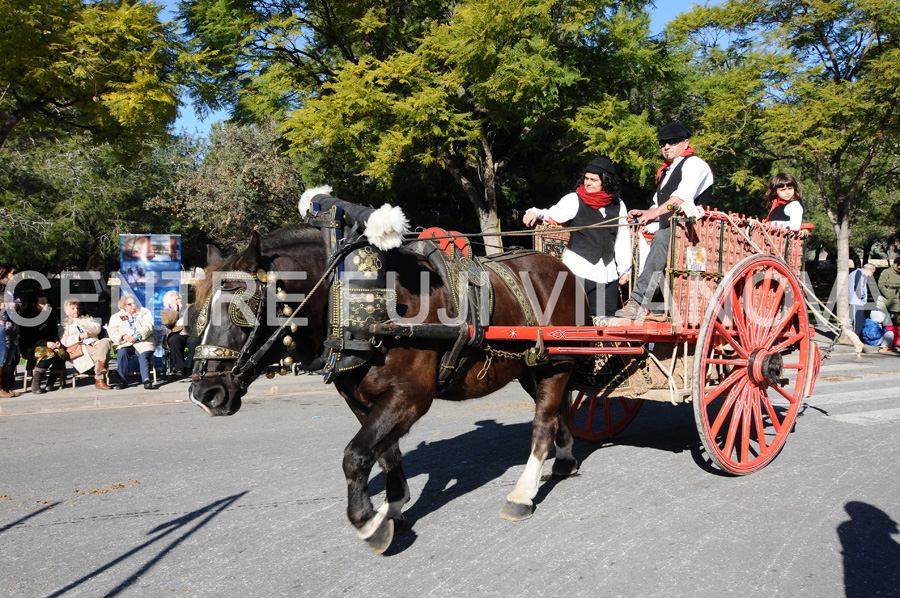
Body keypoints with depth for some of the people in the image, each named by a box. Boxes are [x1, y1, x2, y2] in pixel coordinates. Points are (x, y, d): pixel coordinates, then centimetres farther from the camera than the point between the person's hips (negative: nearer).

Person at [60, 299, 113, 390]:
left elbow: (97, 329, 10)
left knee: (105, 341, -32)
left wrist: (82, 323, 0)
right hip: (80, 348, -3)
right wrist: (80, 336, -9)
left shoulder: (86, 319, 31)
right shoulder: (66, 324, 19)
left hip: (94, 343, 3)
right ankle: (99, 380, -33)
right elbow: (64, 342, 3)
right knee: (98, 353, -35)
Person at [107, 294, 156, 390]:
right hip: (124, 344, 1)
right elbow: (112, 331, 6)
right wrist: (123, 336, -16)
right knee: (122, 353, -30)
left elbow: (148, 327, 0)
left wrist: (137, 336, -17)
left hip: (143, 343, -1)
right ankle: (121, 380, -29)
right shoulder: (116, 316, 21)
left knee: (143, 356, -30)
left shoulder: (144, 312, 16)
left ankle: (146, 379, -34)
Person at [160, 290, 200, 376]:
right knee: (173, 340, -37)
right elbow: (166, 322, -1)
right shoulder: (165, 312, 23)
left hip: (190, 334, 1)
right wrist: (175, 310, 4)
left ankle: (191, 367, -32)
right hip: (177, 335, -1)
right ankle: (180, 368, -36)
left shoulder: (187, 308, 32)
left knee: (195, 340, -35)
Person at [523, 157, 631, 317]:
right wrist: (535, 213, -32)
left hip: (608, 272, 4)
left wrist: (624, 268, 13)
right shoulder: (574, 200, 0)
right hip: (579, 269, -3)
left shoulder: (618, 205, 9)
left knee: (607, 316, 6)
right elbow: (552, 215, -11)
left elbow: (623, 239, 14)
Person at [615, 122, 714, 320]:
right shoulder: (666, 172, 27)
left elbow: (682, 197, -17)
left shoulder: (694, 164, 1)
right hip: (670, 231, 10)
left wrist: (654, 213, -26)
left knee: (661, 238, -34)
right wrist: (645, 215, 6)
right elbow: (660, 206, 27)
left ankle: (639, 301, -42)